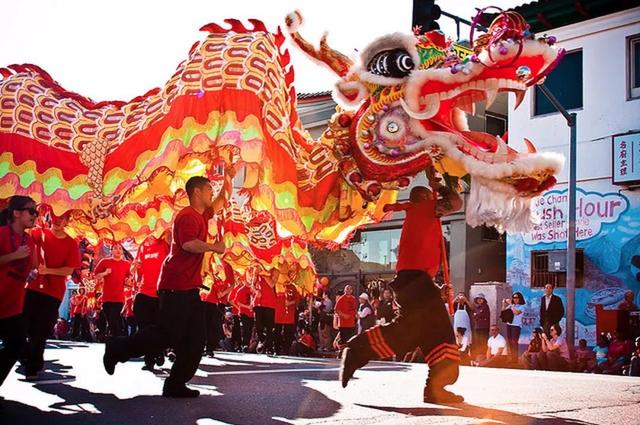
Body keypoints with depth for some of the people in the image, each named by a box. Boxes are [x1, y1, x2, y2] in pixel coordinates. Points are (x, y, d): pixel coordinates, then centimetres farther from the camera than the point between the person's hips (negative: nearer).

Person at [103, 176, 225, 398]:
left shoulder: (201, 215, 16)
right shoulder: (187, 216, -14)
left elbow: (217, 206, 38)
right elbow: (188, 243, -30)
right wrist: (214, 247, -18)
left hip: (190, 287, 10)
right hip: (176, 286, -10)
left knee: (195, 340, 6)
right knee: (167, 334, -9)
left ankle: (175, 385, 11)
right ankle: (117, 348, 7)